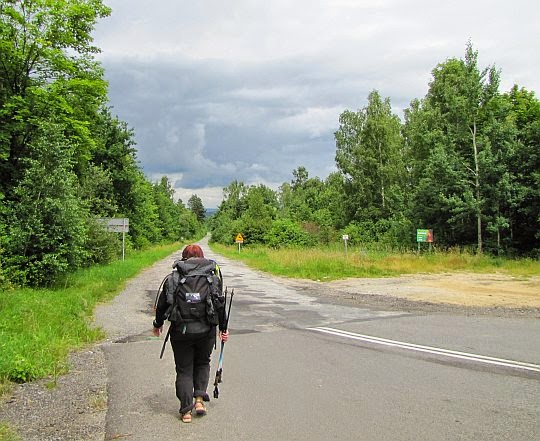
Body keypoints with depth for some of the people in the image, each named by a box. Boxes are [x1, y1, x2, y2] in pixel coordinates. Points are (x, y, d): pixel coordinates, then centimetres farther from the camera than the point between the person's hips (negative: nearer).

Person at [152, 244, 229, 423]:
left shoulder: (173, 277, 0)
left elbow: (162, 304, 4)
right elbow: (220, 305, 3)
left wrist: (158, 324, 21)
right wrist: (223, 328, 12)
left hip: (180, 331, -1)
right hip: (206, 330, 1)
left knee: (184, 369, 12)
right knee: (202, 363, 24)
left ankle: (186, 410, 10)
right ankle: (199, 398, 11)